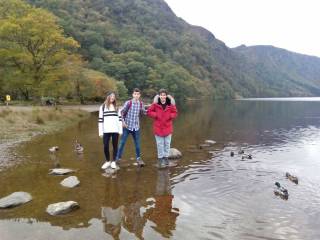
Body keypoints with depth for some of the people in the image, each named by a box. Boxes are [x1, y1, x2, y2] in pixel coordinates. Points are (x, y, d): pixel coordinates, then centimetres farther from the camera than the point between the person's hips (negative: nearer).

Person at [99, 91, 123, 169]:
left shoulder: (116, 107, 10)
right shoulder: (103, 107, 5)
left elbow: (120, 118, 8)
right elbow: (100, 120, 3)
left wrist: (120, 130, 2)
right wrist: (100, 132, -2)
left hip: (115, 130, 1)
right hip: (106, 131, -1)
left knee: (115, 146, 6)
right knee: (105, 146, -3)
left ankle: (113, 162, 19)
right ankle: (107, 161, 16)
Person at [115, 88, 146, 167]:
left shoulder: (141, 104, -1)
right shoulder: (128, 103, -11)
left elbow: (143, 113, 9)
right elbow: (122, 112, -6)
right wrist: (123, 121, -13)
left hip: (136, 126, 3)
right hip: (127, 126, -3)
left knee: (137, 143, 9)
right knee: (122, 142, 4)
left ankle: (138, 158, 23)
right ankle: (118, 158, 16)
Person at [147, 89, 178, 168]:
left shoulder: (171, 104, -4)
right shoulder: (155, 104, -6)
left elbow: (175, 113, 6)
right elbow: (149, 112, 1)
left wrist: (170, 116, -13)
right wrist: (156, 115, -13)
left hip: (167, 127, 2)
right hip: (158, 127, -1)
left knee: (167, 143, 10)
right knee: (160, 144, 4)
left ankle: (166, 157, 26)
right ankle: (160, 158, 17)